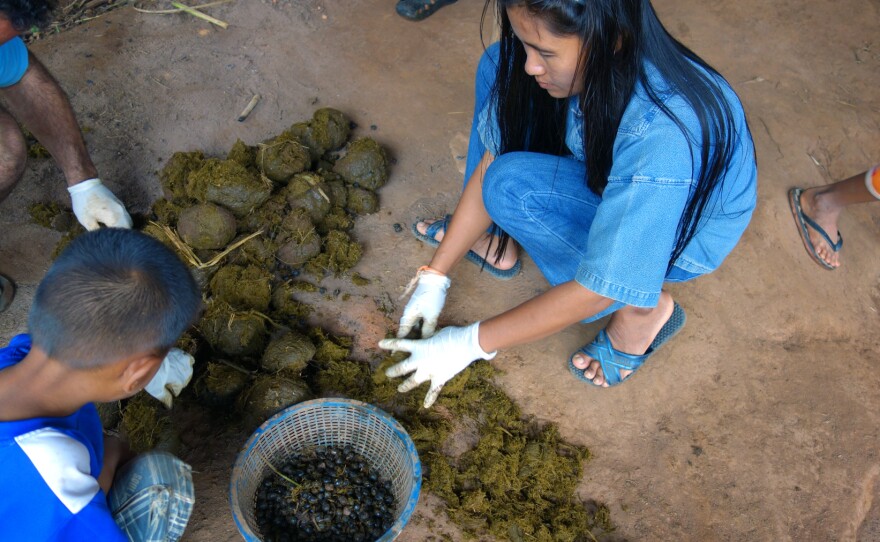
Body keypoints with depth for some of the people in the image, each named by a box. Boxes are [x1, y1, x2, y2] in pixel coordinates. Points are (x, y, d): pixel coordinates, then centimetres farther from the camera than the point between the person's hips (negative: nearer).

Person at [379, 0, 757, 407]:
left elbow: (595, 293, -34)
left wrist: (472, 343, -26)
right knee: (499, 68, -9)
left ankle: (641, 312, -10)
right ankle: (495, 240, 3)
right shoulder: (577, 61, -23)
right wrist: (435, 276, -12)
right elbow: (489, 164, -14)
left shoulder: (661, 137, -41)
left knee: (514, 186, -30)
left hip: (684, 229, -6)